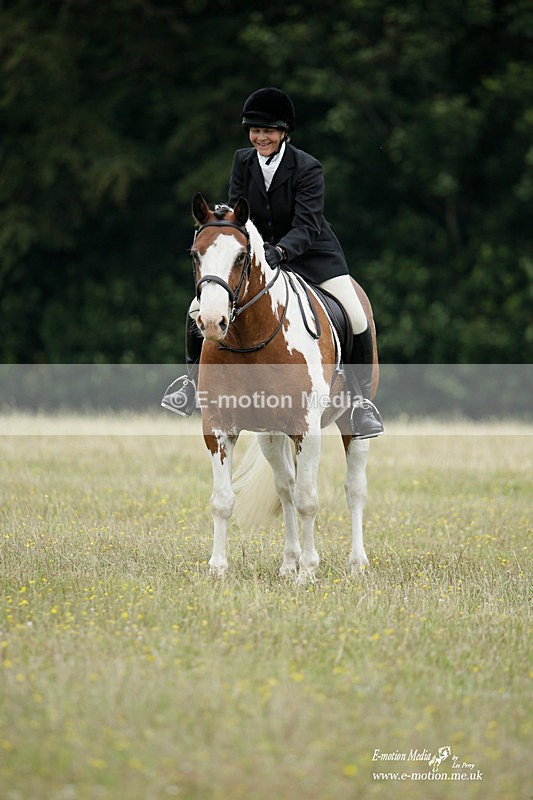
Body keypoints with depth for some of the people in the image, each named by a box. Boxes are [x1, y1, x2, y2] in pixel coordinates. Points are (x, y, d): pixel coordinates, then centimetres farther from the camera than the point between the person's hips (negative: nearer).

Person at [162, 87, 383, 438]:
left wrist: (278, 252, -46)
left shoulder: (307, 168, -20)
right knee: (199, 310, -9)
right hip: (259, 252, 3)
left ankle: (362, 400, 0)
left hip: (311, 253, -3)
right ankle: (193, 381, 14)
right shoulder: (243, 162, -7)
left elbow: (306, 225, -28)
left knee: (357, 321, -19)